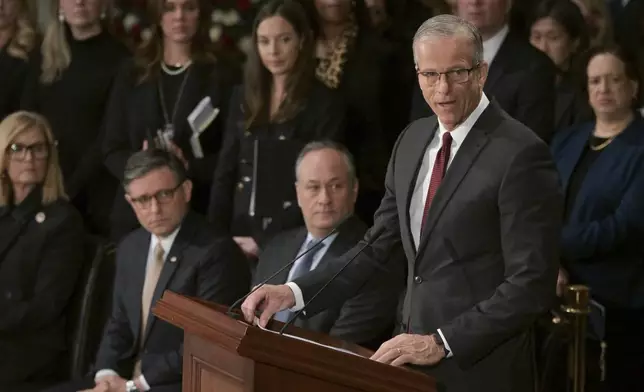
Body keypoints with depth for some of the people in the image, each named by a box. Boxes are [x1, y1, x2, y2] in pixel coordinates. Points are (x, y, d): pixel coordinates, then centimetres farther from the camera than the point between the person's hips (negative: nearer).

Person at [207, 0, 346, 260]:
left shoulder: (324, 104, -6)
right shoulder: (243, 97, 9)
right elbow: (225, 173, 10)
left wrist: (265, 241, -14)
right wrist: (216, 236, -2)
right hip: (240, 235, 4)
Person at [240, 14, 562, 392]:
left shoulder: (521, 154, -15)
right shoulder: (414, 139, 9)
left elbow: (532, 284, -17)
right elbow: (377, 247, 12)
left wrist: (442, 343, -21)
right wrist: (294, 293, 0)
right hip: (414, 361, 7)